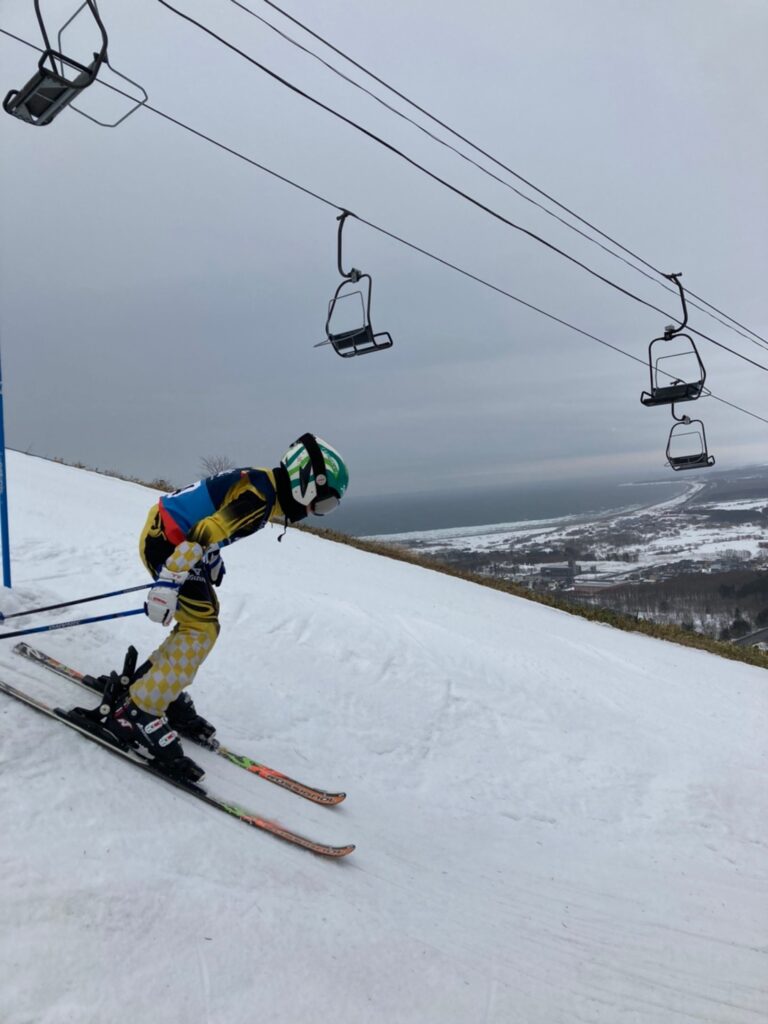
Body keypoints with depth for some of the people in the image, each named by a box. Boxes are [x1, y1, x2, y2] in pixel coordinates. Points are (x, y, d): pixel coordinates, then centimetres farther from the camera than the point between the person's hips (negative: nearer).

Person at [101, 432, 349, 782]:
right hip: (165, 540, -10)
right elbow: (199, 536, -27)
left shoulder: (262, 486, 7)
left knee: (201, 624, 16)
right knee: (200, 630, -12)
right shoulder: (259, 497, -22)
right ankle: (138, 713, -9)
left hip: (169, 537, 10)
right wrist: (168, 585, -27)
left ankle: (157, 685, 26)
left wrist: (213, 560, 30)